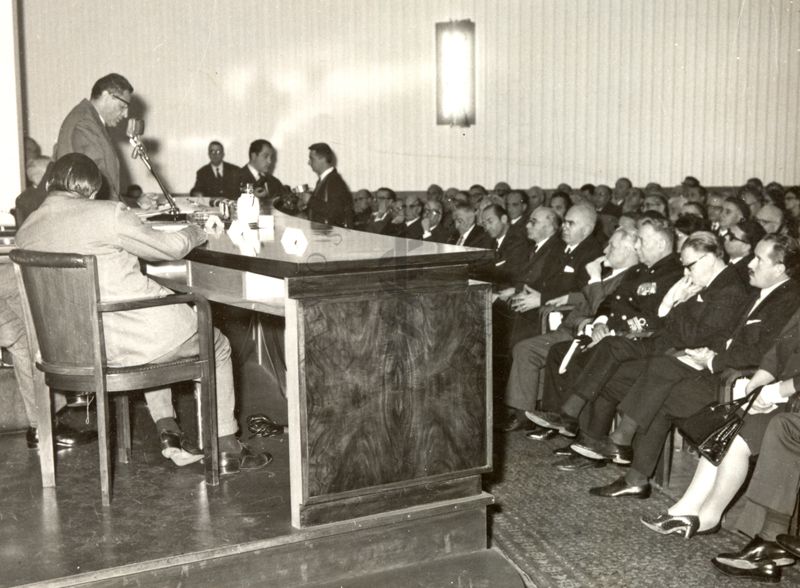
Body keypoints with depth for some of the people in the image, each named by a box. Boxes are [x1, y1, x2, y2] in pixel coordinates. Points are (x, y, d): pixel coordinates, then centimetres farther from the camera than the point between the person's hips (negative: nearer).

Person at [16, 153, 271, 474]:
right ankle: (226, 449, 23)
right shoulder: (106, 213, -17)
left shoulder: (26, 231, 3)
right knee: (217, 346, 20)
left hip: (81, 347, 7)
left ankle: (168, 431, 29)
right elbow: (168, 248, -6)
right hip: (134, 340, -7)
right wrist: (196, 232, 16)